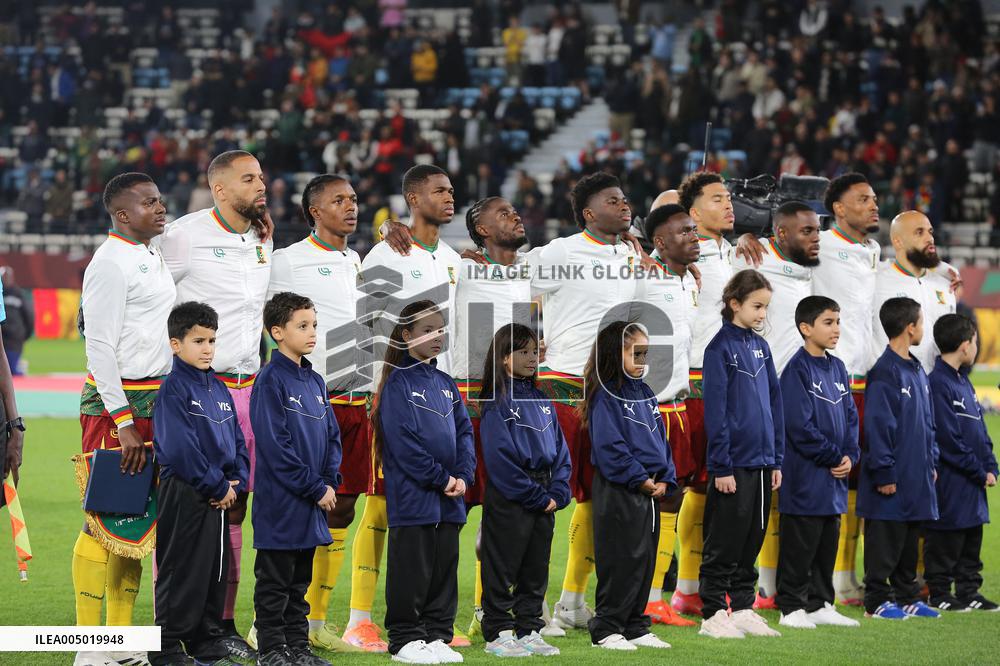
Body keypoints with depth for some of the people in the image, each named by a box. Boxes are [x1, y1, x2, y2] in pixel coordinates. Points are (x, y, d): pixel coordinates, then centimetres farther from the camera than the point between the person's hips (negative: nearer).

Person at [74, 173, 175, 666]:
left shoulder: (154, 256, 16)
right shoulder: (110, 263, -12)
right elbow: (100, 348, -16)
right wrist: (124, 421, -20)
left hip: (154, 400, 9)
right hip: (115, 401, -9)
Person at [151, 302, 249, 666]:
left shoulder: (219, 388, 14)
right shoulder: (174, 389, -11)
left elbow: (236, 438, 17)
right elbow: (180, 448, -20)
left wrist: (237, 481, 0)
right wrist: (218, 487, -16)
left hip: (218, 496, 8)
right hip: (184, 495, -8)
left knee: (216, 571, 12)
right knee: (182, 574, -4)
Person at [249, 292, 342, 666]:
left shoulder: (314, 381, 12)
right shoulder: (271, 381, -13)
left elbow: (332, 435, 15)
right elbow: (276, 446, -18)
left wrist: (330, 483, -1)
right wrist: (316, 489, -16)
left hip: (312, 505, 7)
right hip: (281, 504, -7)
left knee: (300, 580, 14)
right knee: (275, 581, 1)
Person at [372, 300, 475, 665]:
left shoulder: (445, 384, 14)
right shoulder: (398, 384, -8)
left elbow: (464, 432, 11)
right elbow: (404, 441, -15)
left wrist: (463, 476, -5)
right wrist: (441, 479, -14)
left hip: (449, 498, 7)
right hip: (413, 495, -7)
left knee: (444, 570, 9)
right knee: (412, 570, -2)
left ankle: (437, 636, 16)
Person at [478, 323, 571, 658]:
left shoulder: (541, 399, 13)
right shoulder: (497, 401, -8)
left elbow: (559, 449, 12)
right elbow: (500, 457, -15)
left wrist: (558, 492, -3)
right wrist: (537, 496, -15)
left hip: (544, 500, 7)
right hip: (509, 500, -7)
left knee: (535, 570, 11)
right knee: (502, 568, 0)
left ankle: (530, 631, 17)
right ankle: (499, 633, 5)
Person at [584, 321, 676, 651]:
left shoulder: (644, 393, 12)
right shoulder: (606, 397, -12)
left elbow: (660, 438, 15)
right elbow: (610, 448, -18)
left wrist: (665, 480, 3)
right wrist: (641, 479, -17)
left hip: (649, 491, 8)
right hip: (618, 493, -8)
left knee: (645, 561, 11)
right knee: (621, 562, -5)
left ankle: (635, 627, 19)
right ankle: (606, 630, 2)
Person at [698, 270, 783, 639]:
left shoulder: (760, 346, 11)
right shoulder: (720, 348, -9)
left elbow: (774, 403, 15)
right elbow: (715, 410, -12)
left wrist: (776, 459, 10)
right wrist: (721, 466, -16)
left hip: (761, 463, 7)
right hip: (734, 463, -7)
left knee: (752, 541, 11)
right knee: (724, 543, 0)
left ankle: (743, 608, 17)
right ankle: (714, 613, 5)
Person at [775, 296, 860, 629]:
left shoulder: (837, 367, 12)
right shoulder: (797, 369, -12)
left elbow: (850, 415, 14)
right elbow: (800, 426, -17)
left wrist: (850, 456, -1)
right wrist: (834, 456, -12)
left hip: (835, 477, 8)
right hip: (806, 477, -8)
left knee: (828, 543, 12)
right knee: (800, 545, -2)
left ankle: (820, 605, 20)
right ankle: (791, 606, 4)